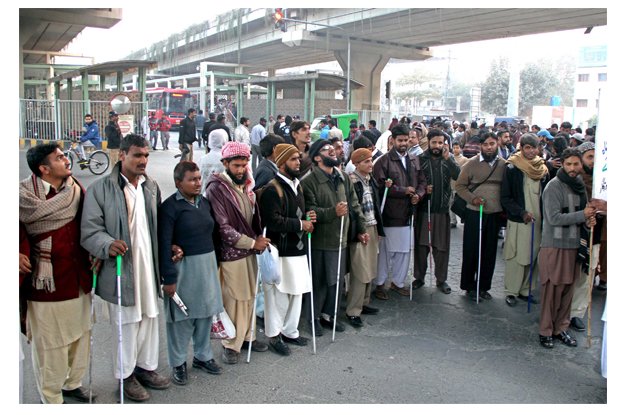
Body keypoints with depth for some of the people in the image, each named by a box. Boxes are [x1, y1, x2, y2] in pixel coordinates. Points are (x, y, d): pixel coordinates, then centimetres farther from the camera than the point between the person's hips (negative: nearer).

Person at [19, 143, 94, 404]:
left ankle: (73, 382, 38)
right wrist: (19, 255, -16)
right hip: (47, 281, -5)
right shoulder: (25, 194, -12)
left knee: (80, 335, 17)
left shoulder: (76, 190, 4)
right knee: (49, 342, 7)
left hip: (78, 278, 5)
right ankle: (51, 398, 25)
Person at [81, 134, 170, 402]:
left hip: (149, 266, 5)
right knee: (126, 324, 3)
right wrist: (108, 245, -27)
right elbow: (90, 230, -10)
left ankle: (146, 367, 31)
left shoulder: (151, 186, 9)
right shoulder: (101, 188, -8)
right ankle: (125, 376, 22)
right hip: (120, 268, -5)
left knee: (149, 318, 14)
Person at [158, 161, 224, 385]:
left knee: (206, 312, 14)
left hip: (208, 264, 6)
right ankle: (178, 363, 21)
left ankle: (203, 356, 31)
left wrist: (184, 248, 1)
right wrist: (169, 278, -15)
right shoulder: (170, 206, -12)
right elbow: (164, 244, -14)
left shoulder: (204, 202, 7)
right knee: (181, 316, 5)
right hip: (184, 267, -6)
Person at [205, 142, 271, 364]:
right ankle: (230, 345, 19)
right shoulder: (216, 188, -13)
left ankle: (246, 336, 32)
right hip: (231, 254, -7)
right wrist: (252, 242, -14)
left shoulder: (245, 185, 8)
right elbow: (223, 227, -17)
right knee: (233, 300, 2)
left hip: (250, 251, 7)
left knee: (249, 297, 15)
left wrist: (259, 239, 3)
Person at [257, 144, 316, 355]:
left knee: (296, 292, 16)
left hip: (298, 250, 9)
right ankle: (274, 336, 18)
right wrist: (301, 224, -15)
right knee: (278, 295, 1)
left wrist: (307, 217, 6)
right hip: (280, 252, -9)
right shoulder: (272, 189, -16)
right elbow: (273, 221, -25)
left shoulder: (296, 185, 15)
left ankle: (290, 331, 32)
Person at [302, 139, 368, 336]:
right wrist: (333, 212, -27)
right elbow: (309, 210, -21)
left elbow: (354, 205, 13)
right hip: (319, 240, -6)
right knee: (319, 282, 7)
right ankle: (314, 317, 26)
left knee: (335, 280, 15)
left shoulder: (343, 178, 7)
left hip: (340, 238, 6)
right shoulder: (309, 181, -13)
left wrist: (361, 229, 13)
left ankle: (328, 314, 33)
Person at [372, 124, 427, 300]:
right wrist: (404, 191, -15)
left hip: (407, 213, 6)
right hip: (389, 213, -6)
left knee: (404, 250, 13)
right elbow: (380, 185, -16)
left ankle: (398, 282, 29)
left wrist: (418, 195, -5)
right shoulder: (384, 161, -8)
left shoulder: (414, 160, 12)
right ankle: (380, 284, 19)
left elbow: (422, 181, 15)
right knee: (385, 250, 4)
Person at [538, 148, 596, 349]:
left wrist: (588, 220, -2)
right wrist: (582, 215, -18)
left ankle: (561, 328, 24)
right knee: (551, 289, 0)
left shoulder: (580, 185, 9)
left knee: (567, 288, 12)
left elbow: (581, 213, 19)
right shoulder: (554, 186, -12)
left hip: (573, 245, 6)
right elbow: (554, 218, -18)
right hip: (554, 245, -6)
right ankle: (545, 331, 12)